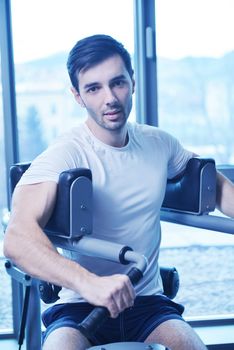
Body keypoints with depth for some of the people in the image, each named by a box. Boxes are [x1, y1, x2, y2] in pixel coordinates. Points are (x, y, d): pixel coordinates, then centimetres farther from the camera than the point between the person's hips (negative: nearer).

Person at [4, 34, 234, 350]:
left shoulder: (159, 144, 4)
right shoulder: (65, 155, -15)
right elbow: (17, 240, -31)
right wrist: (89, 283, -47)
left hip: (148, 304, 4)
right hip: (79, 309, -4)